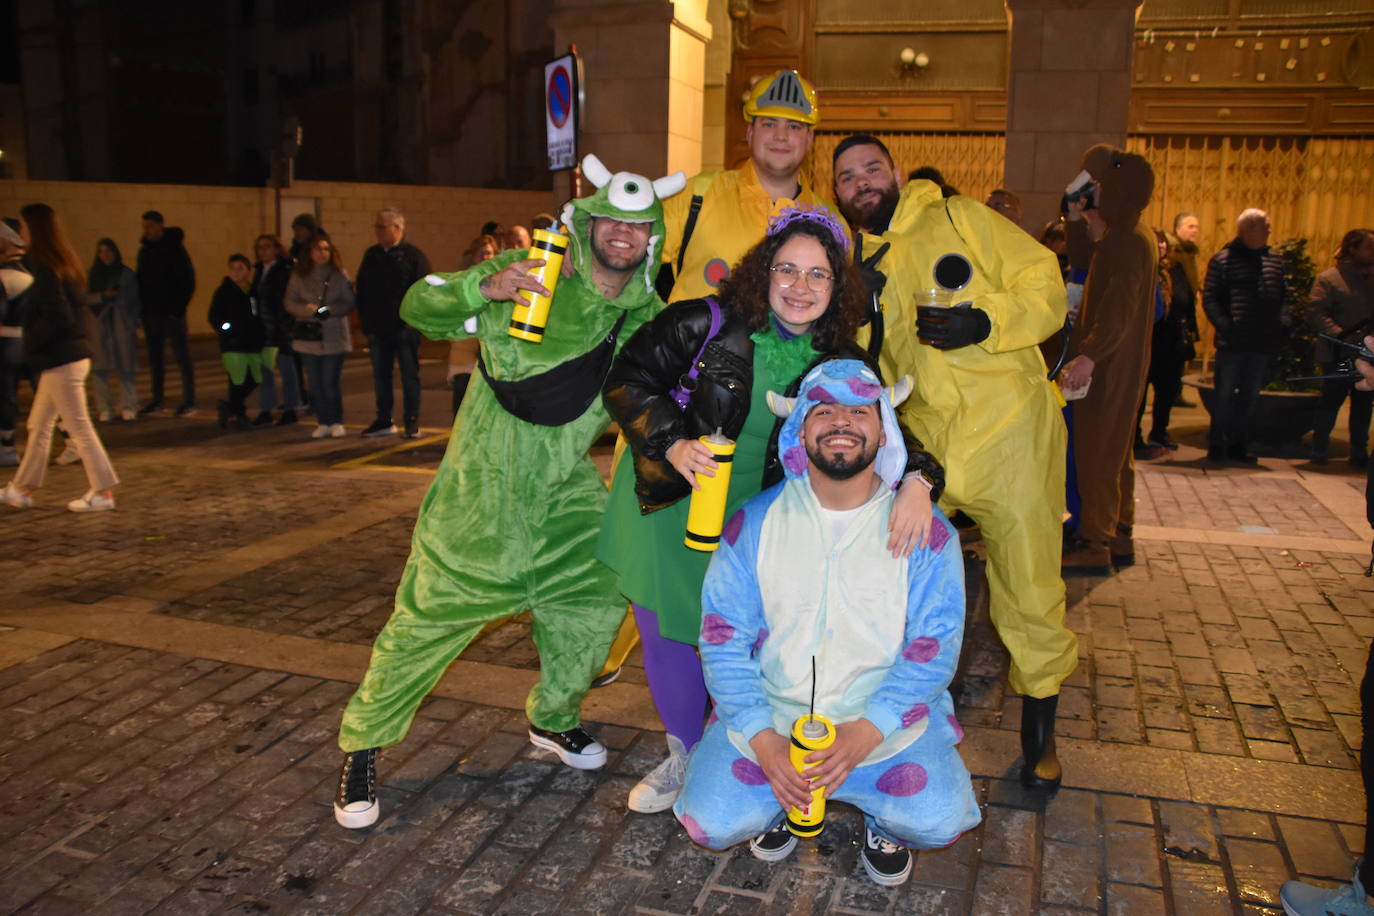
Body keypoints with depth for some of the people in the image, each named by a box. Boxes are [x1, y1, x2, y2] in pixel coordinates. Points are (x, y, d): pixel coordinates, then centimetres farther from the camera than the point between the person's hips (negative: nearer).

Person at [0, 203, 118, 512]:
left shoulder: (46, 268, -16)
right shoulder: (66, 264, 11)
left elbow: (56, 316, -23)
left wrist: (32, 344, -10)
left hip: (60, 360, -10)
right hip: (67, 356, 10)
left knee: (79, 426, -3)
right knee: (38, 425, 16)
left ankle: (103, 492, 3)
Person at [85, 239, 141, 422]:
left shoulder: (126, 274, 7)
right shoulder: (92, 274, 10)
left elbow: (134, 301, 7)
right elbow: (86, 298, 5)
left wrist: (134, 325, 1)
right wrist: (103, 295, -12)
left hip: (123, 324, -1)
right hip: (100, 325, 1)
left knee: (125, 366, -3)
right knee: (101, 367, -4)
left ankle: (128, 407, 1)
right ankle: (105, 408, 0)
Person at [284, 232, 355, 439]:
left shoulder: (339, 275, 0)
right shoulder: (299, 275, 4)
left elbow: (349, 303, 1)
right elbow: (289, 303, 3)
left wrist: (330, 310, -17)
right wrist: (309, 310, -15)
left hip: (334, 337, -2)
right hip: (308, 336, 2)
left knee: (331, 382, -5)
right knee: (315, 383, 5)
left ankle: (336, 422, 10)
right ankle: (323, 423, 16)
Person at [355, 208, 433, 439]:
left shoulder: (413, 255, -3)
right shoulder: (371, 255, 13)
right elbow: (361, 290, 17)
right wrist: (365, 320, 9)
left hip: (405, 327, -5)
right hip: (377, 329, 5)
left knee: (410, 376, 1)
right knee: (380, 376, 10)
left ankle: (412, 422, 8)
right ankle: (383, 421, 19)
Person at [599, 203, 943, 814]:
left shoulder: (839, 365, -7)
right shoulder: (707, 325, -14)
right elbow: (627, 379, -10)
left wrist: (917, 479, -34)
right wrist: (673, 444, -24)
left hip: (755, 519, 1)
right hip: (668, 504, 0)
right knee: (665, 635, 9)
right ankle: (685, 757, 36)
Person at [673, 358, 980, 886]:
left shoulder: (923, 531, -4)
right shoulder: (754, 523, -3)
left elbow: (934, 649, -7)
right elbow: (724, 639, -4)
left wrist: (863, 734, -20)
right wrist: (764, 739, -16)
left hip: (885, 719, 0)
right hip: (769, 714, 1)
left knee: (939, 820, -22)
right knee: (712, 821, -17)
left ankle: (881, 817, 13)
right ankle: (783, 799, 16)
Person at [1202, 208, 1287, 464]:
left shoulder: (1275, 261, 11)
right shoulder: (1223, 260, -5)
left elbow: (1282, 298, 16)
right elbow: (1209, 299, -8)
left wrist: (1280, 324, 1)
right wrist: (1225, 327, -18)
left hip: (1262, 343, 5)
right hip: (1232, 343, -5)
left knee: (1249, 396, 12)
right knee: (1224, 395, 2)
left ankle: (1238, 445, 22)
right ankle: (1217, 446, 12)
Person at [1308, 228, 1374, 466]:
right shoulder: (1329, 278, -6)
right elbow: (1315, 313, -15)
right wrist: (1340, 336, -24)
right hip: (1339, 355, -5)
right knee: (1332, 401, 2)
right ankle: (1319, 450, 14)